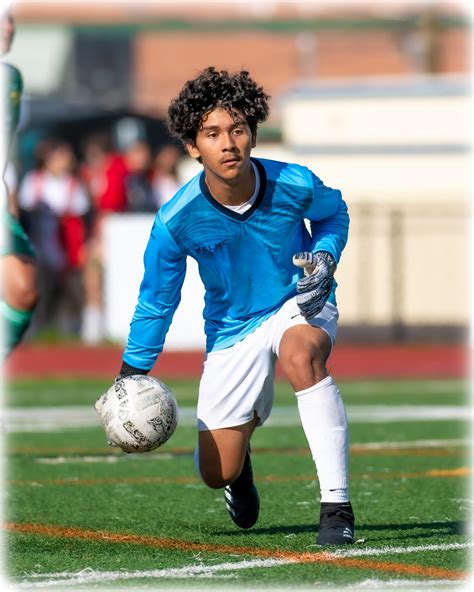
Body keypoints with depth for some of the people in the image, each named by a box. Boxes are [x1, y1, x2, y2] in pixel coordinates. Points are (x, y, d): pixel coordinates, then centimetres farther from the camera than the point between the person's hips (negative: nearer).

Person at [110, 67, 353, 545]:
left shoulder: (294, 185, -21)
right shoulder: (176, 220, -21)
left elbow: (333, 212, 5)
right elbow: (156, 299, -5)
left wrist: (325, 256, -15)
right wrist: (131, 374, -3)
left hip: (301, 306, -1)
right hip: (232, 330, 1)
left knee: (302, 356, -40)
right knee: (218, 474, 2)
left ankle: (337, 506, -37)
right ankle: (241, 451, 46)